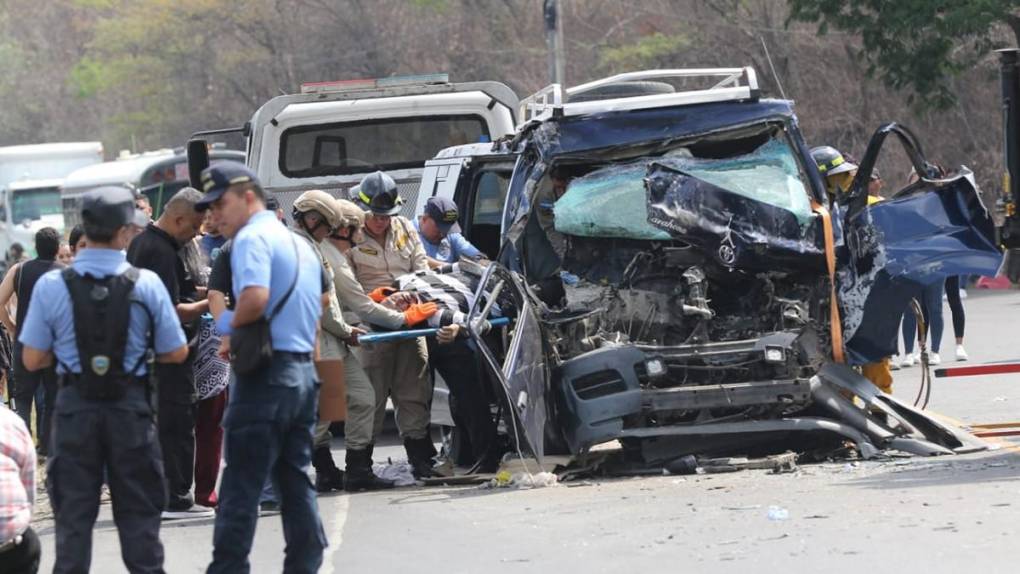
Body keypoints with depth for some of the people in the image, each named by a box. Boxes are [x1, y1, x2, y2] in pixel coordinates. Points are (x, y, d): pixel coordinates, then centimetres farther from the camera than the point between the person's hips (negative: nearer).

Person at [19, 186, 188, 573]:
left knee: (73, 514, 7)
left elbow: (32, 360, -4)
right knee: (139, 512, 9)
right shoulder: (146, 284, -10)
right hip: (131, 408, 0)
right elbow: (176, 352, -2)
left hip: (76, 407, 0)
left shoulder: (51, 286, -9)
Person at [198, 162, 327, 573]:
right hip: (303, 370, 9)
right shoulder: (298, 242, 18)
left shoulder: (252, 238, -12)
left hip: (266, 374, -9)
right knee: (295, 480, 14)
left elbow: (255, 297, -27)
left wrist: (228, 323, -10)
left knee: (241, 487, -7)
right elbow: (324, 297, 30)